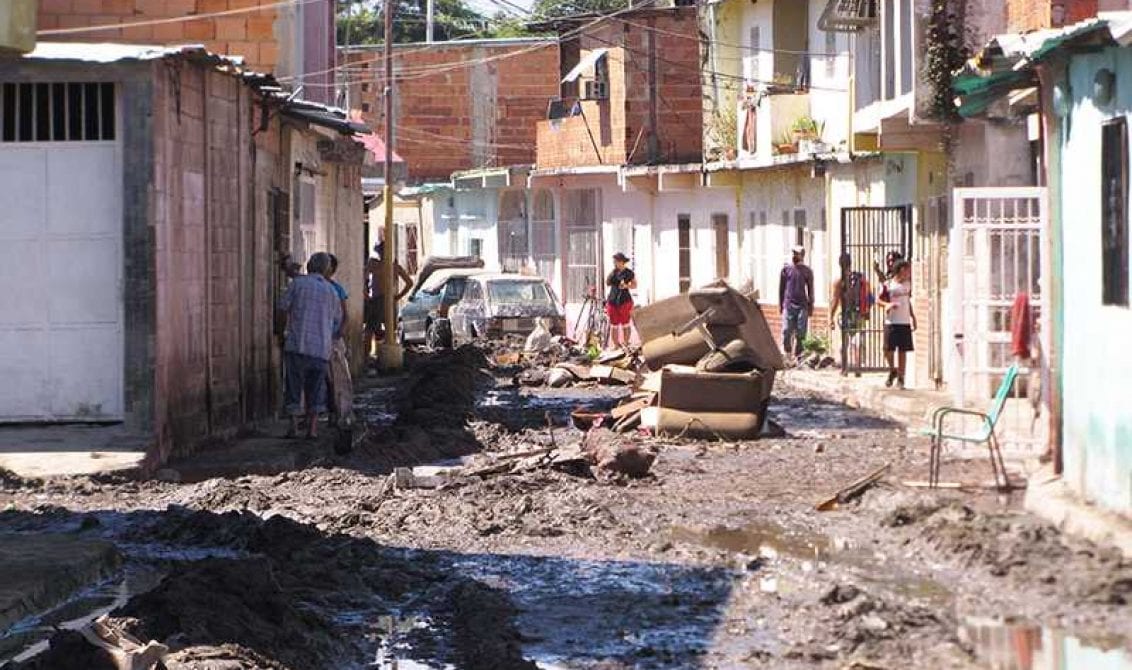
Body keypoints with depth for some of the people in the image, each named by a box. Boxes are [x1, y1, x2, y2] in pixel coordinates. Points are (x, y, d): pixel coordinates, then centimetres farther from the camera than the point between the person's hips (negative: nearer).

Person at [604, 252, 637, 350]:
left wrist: (626, 286, -16)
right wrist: (611, 273, -4)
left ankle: (625, 344, 10)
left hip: (624, 301, -4)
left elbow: (634, 285, 3)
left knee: (625, 325, 1)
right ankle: (615, 344, 12)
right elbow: (607, 283, 8)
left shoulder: (629, 273, -3)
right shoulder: (614, 272, 10)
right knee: (613, 325, 5)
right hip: (613, 300, 4)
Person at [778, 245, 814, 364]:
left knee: (800, 333, -2)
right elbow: (781, 288, 11)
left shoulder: (807, 271, 6)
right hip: (788, 305, 0)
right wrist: (780, 305, 8)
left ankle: (797, 354, 5)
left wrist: (811, 306, 7)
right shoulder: (786, 270, 7)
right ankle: (787, 353, 5)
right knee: (786, 332, -6)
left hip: (802, 305, 0)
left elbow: (810, 290, 11)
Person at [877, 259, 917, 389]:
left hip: (905, 322, 4)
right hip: (891, 323, -3)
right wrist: (887, 304, -22)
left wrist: (913, 317, 17)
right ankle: (892, 371, 20)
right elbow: (878, 300, -2)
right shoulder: (888, 285, -5)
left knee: (902, 350, 3)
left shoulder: (907, 284, 10)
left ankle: (900, 378, 10)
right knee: (888, 349, -6)